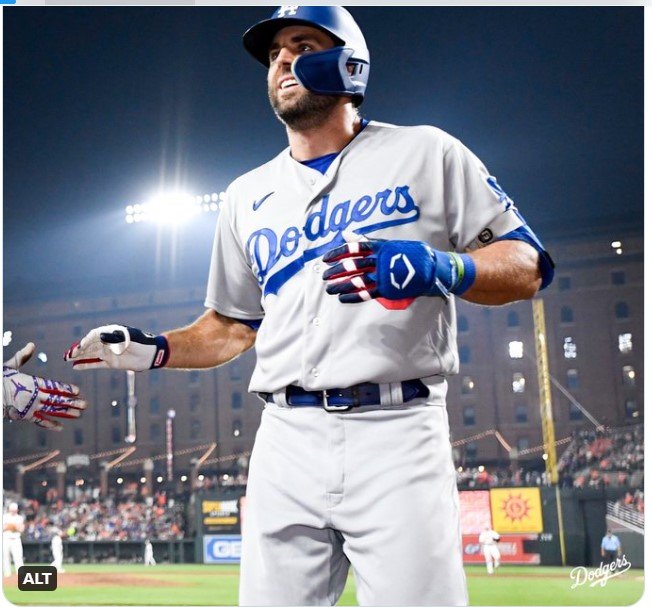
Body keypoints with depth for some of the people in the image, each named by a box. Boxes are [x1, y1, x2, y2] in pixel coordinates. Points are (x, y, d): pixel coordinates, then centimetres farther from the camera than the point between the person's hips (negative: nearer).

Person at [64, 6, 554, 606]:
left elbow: (529, 266, 1)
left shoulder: (426, 152, 6)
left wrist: (440, 270, -18)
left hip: (397, 434, -3)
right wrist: (153, 350, 8)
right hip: (286, 439, 4)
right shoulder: (247, 196, 19)